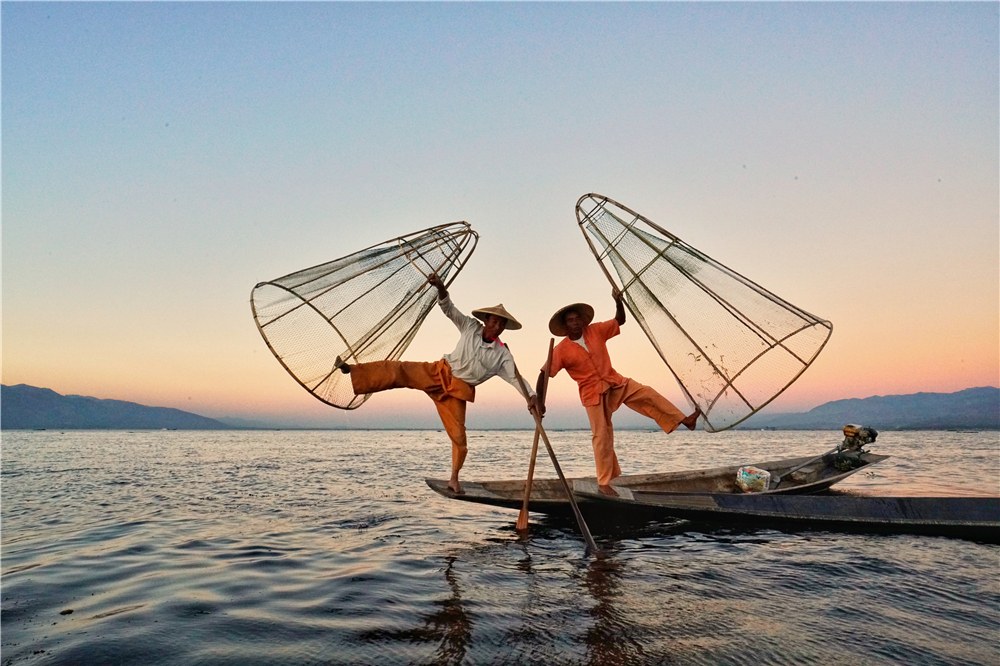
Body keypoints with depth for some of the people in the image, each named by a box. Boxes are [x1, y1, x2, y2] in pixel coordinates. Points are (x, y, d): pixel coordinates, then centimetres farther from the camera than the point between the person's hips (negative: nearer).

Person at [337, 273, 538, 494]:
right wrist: (440, 287, -23)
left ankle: (454, 480, 16)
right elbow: (449, 309, -3)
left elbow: (515, 377, -7)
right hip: (439, 374, 1)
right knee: (398, 370, -20)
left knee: (459, 437, -3)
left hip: (457, 391, -1)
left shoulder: (503, 355, -1)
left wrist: (531, 396, -24)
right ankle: (352, 371, -21)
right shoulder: (471, 327, 3)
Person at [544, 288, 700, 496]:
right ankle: (604, 483, 8)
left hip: (615, 383, 4)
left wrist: (618, 301, -16)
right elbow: (545, 374, -13)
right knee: (602, 436, -2)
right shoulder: (562, 350, -12)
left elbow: (620, 321, 1)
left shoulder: (596, 330, -3)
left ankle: (684, 420, 2)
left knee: (648, 395, -11)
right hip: (593, 393, -4)